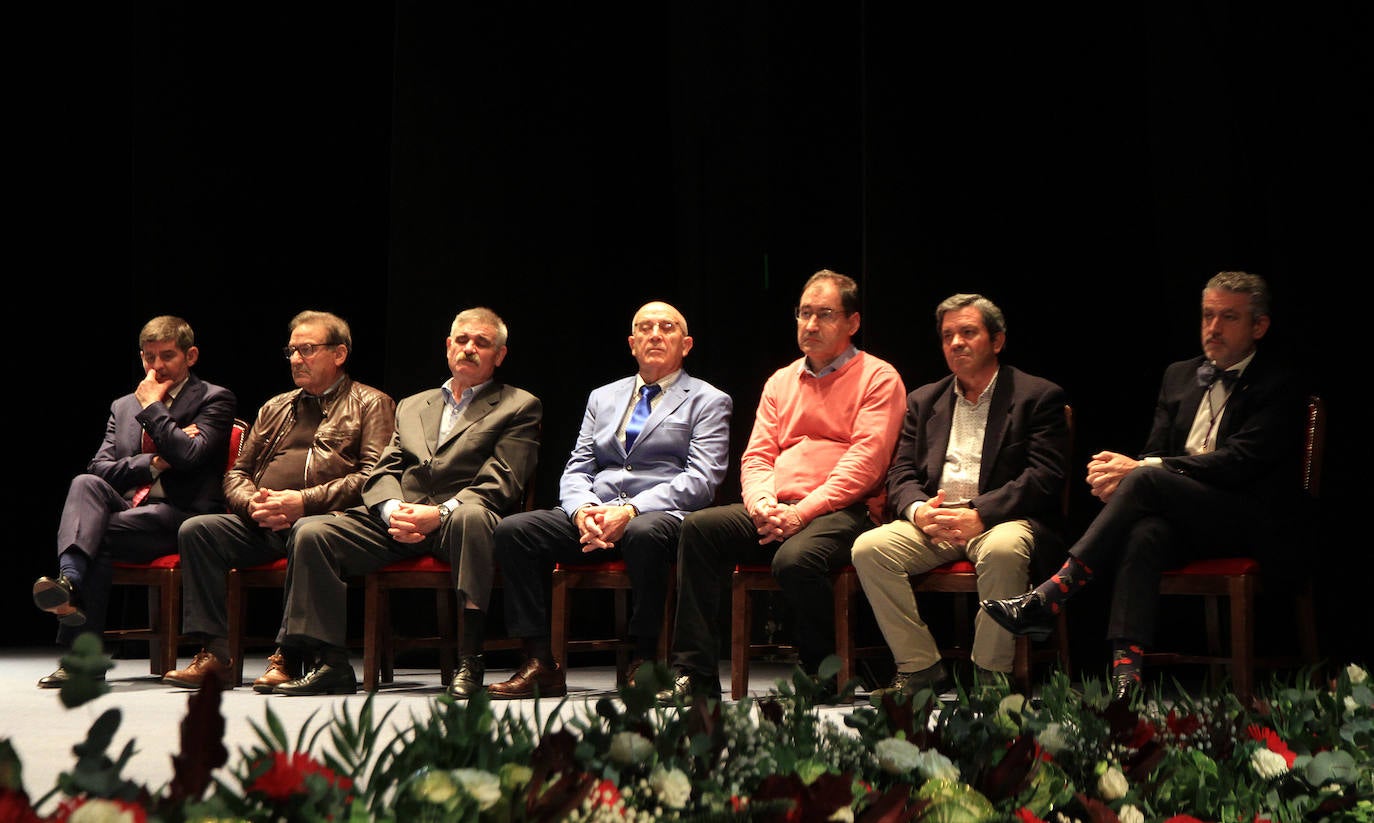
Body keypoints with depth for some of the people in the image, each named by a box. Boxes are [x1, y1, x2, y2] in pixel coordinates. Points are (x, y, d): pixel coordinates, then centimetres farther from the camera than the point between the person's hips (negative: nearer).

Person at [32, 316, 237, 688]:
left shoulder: (214, 399, 7)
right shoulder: (122, 407, 25)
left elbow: (189, 455, -12)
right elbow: (99, 468, 11)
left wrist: (152, 407, -1)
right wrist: (154, 462, -4)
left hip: (178, 515, -5)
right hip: (125, 508, 5)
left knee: (98, 534, -29)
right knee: (85, 484, -28)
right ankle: (69, 579, -51)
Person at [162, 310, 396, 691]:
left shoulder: (371, 404, 10)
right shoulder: (275, 408, 29)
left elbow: (375, 476, -6)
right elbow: (236, 474, 24)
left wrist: (304, 501, -16)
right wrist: (253, 504, -2)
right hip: (262, 525, 6)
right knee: (195, 530, -18)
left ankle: (288, 657, -33)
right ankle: (215, 656, -21)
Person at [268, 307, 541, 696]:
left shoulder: (519, 407, 12)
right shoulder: (411, 406, 28)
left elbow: (500, 484, -2)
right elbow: (382, 473, 17)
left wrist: (439, 514, -18)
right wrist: (392, 511, -8)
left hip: (455, 519, -5)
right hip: (399, 521, 5)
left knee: (471, 517, -41)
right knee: (311, 531, -18)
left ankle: (469, 660, -40)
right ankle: (331, 666, -18)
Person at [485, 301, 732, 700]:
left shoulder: (708, 402, 10)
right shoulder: (603, 398, 25)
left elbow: (701, 480, -4)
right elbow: (576, 470, 17)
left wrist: (632, 510, -18)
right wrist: (582, 511, -8)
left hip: (660, 514, -5)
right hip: (594, 515, 5)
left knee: (644, 534, -40)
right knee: (512, 530, -19)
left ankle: (644, 661, -25)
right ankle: (540, 663, -18)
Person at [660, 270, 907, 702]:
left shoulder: (878, 378, 4)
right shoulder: (781, 382, 23)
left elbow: (865, 462, -9)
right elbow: (756, 455, 16)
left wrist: (801, 512, -18)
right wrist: (762, 503, -8)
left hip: (842, 510, -6)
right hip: (777, 511, 6)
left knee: (795, 557, -37)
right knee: (698, 527, -19)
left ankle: (822, 675, -11)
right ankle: (695, 674, -20)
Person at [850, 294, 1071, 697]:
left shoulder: (1039, 397, 5)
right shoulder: (924, 400, 21)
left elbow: (1045, 477, -7)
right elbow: (901, 473, 14)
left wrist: (979, 516, -20)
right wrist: (918, 510, -11)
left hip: (1000, 518, -4)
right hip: (932, 519, 4)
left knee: (1004, 550, -39)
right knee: (868, 548, -23)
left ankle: (990, 674, -22)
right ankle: (921, 668, -14)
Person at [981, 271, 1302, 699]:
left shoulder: (1277, 386, 0)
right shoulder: (1179, 375, 21)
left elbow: (1239, 461, -13)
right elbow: (1157, 452, 17)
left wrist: (1139, 470, -19)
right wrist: (1120, 474, -10)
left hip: (1245, 523, -4)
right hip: (1178, 515, 4)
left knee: (1147, 480, -31)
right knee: (1145, 532, -34)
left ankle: (1050, 596, -33)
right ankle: (1126, 668, -49)